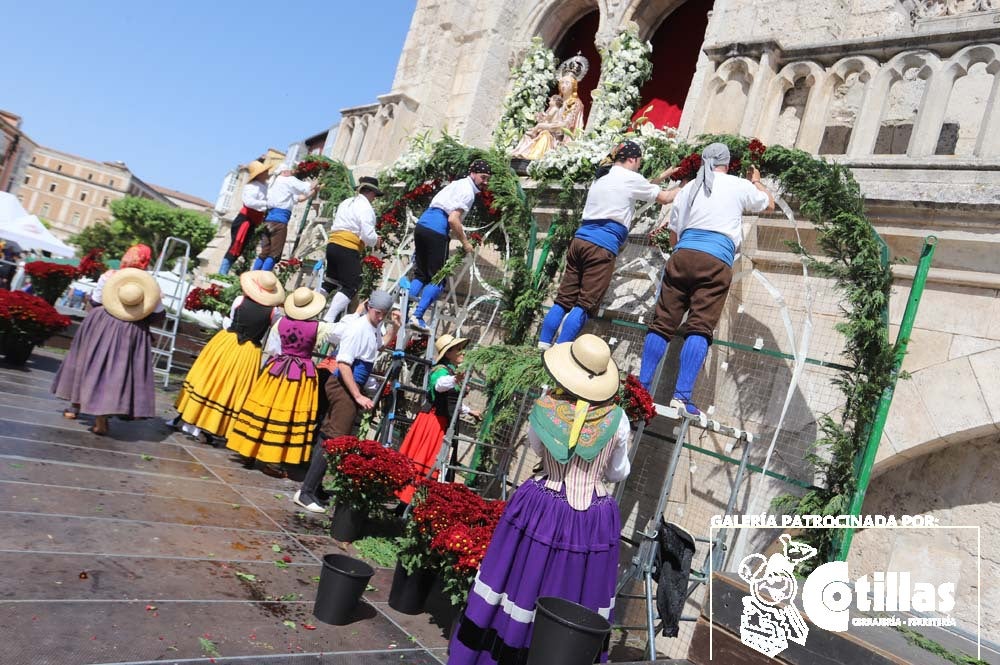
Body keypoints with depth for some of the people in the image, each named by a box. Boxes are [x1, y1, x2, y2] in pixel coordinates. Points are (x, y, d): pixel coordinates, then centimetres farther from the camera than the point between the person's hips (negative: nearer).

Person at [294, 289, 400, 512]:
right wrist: (358, 396, -22)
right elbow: (343, 364, -20)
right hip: (344, 386, -9)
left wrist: (393, 328, 17)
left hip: (350, 387, 9)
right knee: (334, 440, -10)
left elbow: (381, 344, 36)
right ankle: (306, 493, -5)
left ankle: (312, 487, 20)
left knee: (328, 436, 12)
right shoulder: (358, 327, -15)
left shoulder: (373, 330, 12)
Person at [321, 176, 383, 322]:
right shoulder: (365, 207, -8)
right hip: (348, 249, -9)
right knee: (351, 287, -5)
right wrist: (375, 240, 5)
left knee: (331, 282, 21)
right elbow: (368, 235, -17)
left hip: (333, 244, 9)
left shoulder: (346, 203, 20)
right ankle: (329, 319, -15)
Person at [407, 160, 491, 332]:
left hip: (421, 225, 9)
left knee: (421, 274, 14)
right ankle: (417, 316, -12)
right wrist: (465, 242, -7)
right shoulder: (468, 191, -6)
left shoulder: (457, 184, 23)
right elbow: (453, 219, -17)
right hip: (437, 231, -9)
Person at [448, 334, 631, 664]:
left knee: (522, 586, 15)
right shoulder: (617, 420, -11)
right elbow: (618, 473, 5)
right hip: (593, 521, 0)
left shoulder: (544, 408, -12)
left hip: (543, 512, 0)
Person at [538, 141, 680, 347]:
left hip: (580, 240, 8)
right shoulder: (630, 178, 3)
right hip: (602, 247, -8)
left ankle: (543, 346, 3)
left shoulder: (603, 177, 25)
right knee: (585, 305, -8)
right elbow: (665, 198, 12)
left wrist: (660, 177, 40)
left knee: (564, 299, 6)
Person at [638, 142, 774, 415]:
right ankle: (682, 395, -17)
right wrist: (756, 182, 51)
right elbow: (769, 204, 34)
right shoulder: (740, 186, 13)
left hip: (682, 255, 3)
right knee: (700, 329, -9)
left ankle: (642, 386, 1)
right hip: (716, 261, -3)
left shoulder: (688, 189, 21)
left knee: (662, 323, 3)